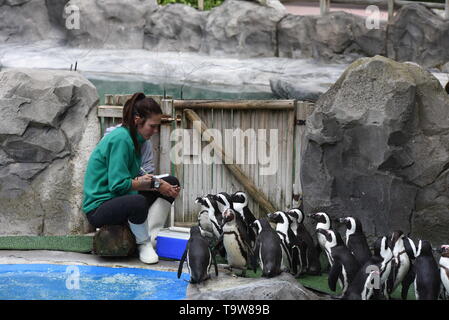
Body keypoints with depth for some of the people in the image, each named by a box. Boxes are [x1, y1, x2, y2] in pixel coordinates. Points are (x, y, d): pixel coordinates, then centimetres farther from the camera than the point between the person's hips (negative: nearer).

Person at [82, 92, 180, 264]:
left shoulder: (134, 139, 11)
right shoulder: (120, 139, -19)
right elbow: (118, 184, -23)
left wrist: (143, 180, -9)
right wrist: (154, 184, -16)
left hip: (120, 199, 10)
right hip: (98, 208, -10)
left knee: (171, 182, 7)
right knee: (138, 202, -41)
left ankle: (152, 237, -6)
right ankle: (144, 244, -11)